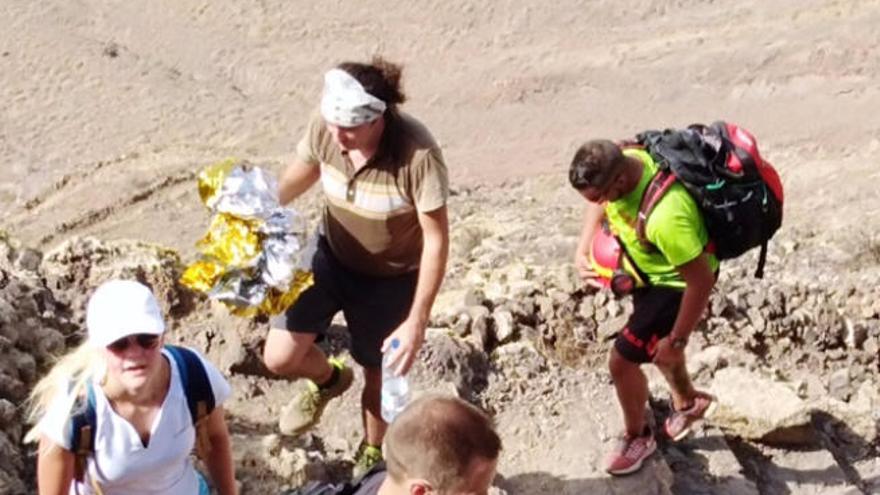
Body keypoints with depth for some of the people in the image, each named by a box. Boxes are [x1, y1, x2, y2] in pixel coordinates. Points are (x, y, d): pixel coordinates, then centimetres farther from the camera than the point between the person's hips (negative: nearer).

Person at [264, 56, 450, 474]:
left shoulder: (417, 154, -35)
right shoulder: (324, 129, -21)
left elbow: (436, 239, -26)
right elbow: (300, 174, 3)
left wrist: (417, 320, -25)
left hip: (390, 278, -3)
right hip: (331, 256, 4)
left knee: (378, 375, 16)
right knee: (280, 357, -6)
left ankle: (372, 453, 49)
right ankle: (328, 380, 33)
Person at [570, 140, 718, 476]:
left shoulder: (665, 216, -45)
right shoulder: (623, 162, -22)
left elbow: (701, 280, -34)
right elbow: (599, 204, 3)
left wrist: (677, 340, -23)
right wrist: (582, 251, -10)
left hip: (675, 284, -8)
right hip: (650, 272, 8)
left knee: (622, 361, 0)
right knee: (653, 344, 29)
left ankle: (637, 437, 30)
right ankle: (688, 402, 58)